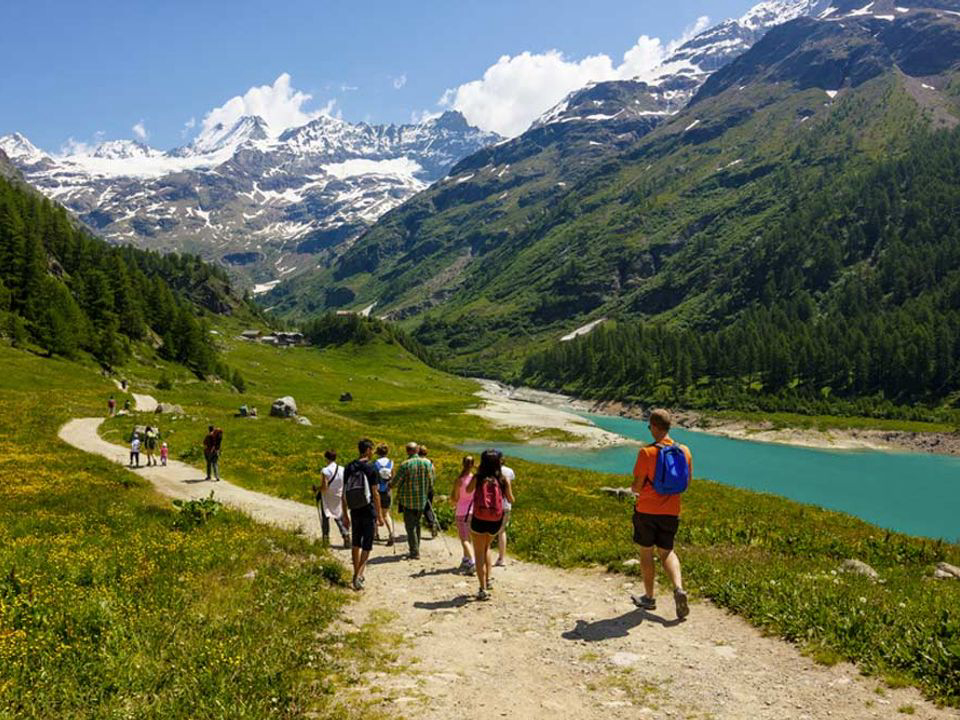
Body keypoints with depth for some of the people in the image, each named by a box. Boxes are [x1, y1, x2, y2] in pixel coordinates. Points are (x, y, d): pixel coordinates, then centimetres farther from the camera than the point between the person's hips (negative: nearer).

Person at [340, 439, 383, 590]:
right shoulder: (371, 468, -10)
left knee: (356, 544, 17)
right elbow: (375, 494, -11)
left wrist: (346, 515, 14)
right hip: (369, 511, -5)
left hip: (355, 511, 5)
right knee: (366, 546, 1)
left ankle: (357, 575, 25)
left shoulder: (349, 468, 4)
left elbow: (344, 494, 7)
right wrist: (380, 515, -5)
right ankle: (358, 576, -10)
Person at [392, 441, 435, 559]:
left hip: (408, 500, -5)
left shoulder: (405, 465, -15)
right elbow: (432, 480, 7)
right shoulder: (427, 463, -1)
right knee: (416, 523, 20)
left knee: (410, 525, 2)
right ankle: (416, 548, 27)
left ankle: (415, 552, -1)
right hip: (422, 499, 5)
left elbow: (397, 482, -10)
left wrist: (390, 485, 12)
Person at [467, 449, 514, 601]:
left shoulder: (478, 478, -8)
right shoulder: (503, 480, -3)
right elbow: (511, 499, 8)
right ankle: (487, 579, 25)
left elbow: (468, 490, 12)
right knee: (486, 548, 29)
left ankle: (484, 589, 2)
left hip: (479, 520, -3)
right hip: (495, 521, 3)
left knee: (479, 553, 8)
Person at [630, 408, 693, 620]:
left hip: (646, 510, -4)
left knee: (646, 552, 12)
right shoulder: (684, 451, -2)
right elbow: (687, 481, 8)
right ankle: (678, 588, -6)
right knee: (667, 552, 17)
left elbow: (637, 486, -14)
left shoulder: (646, 452, -17)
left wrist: (633, 489, 9)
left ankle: (649, 598, 21)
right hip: (671, 511, 4)